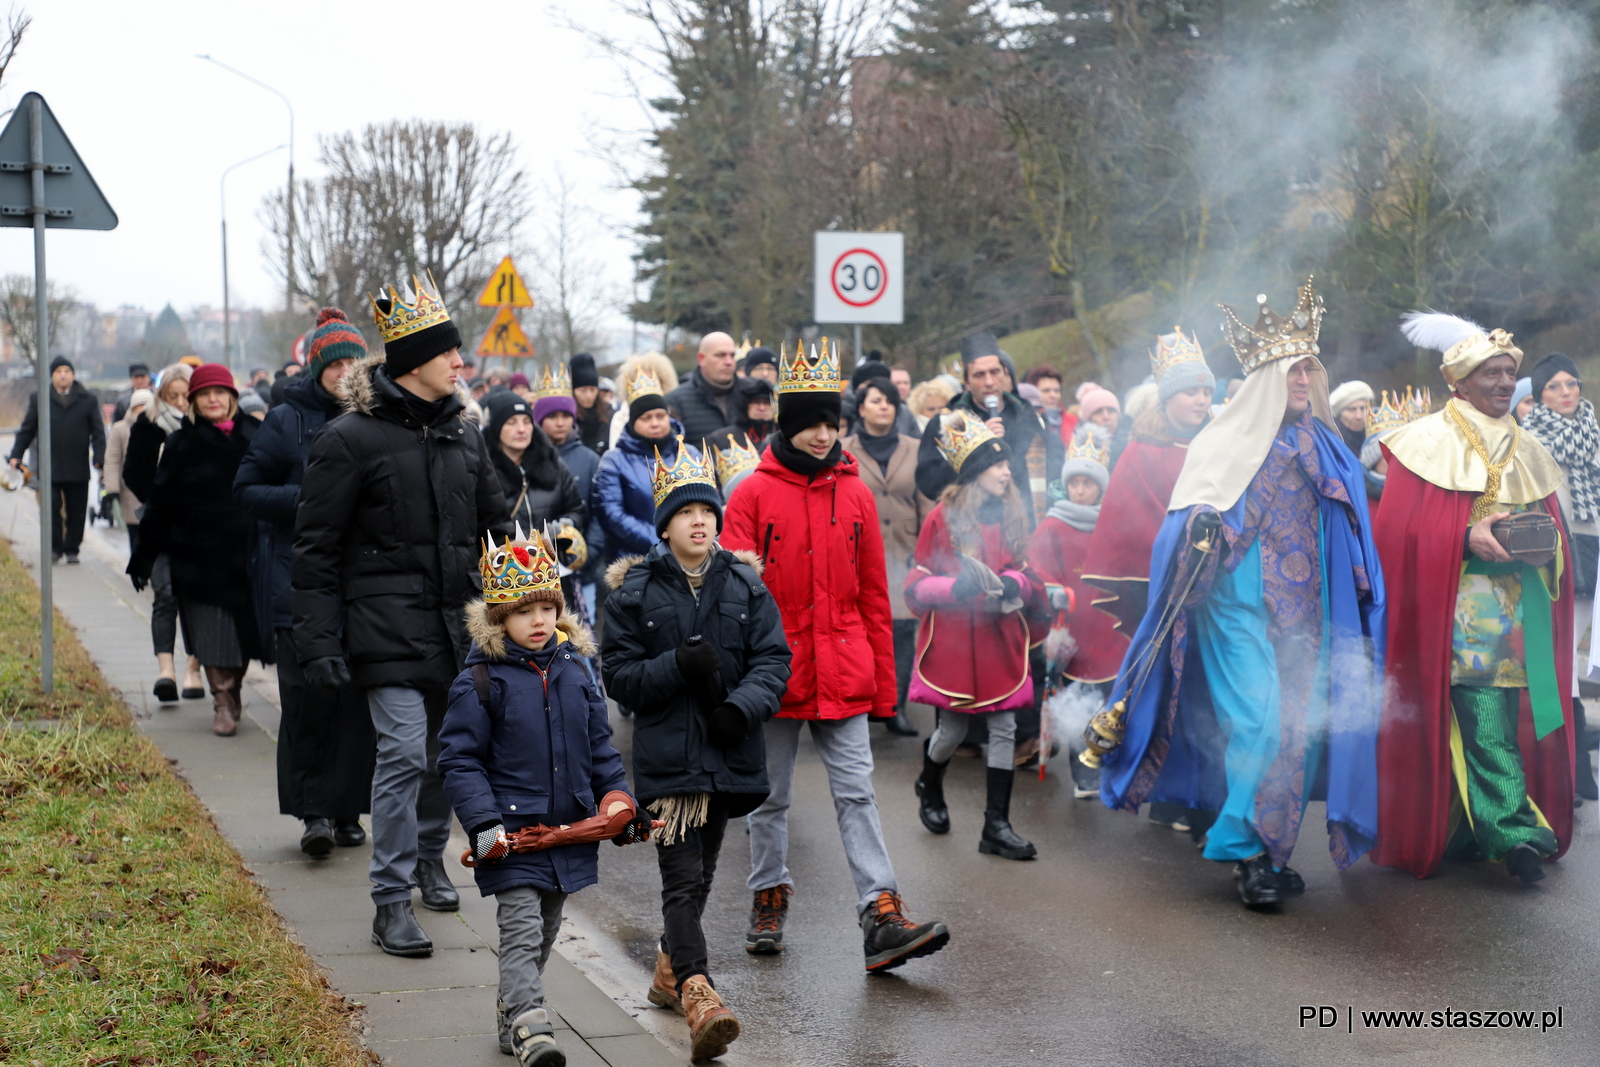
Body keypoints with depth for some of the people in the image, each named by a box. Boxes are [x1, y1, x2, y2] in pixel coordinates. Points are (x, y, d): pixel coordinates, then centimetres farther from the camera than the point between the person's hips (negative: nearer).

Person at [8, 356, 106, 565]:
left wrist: (99, 458, -5)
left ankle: (72, 550, 15)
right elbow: (27, 430, 13)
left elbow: (98, 432, 6)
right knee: (52, 509, -6)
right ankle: (55, 549, 4)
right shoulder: (39, 399, 8)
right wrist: (17, 454, 6)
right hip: (50, 469, -1)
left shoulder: (88, 400, 8)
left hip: (78, 469, 1)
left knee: (76, 512, 4)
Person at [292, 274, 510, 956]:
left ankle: (429, 857, 35)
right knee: (404, 752, -12)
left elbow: (495, 525, 20)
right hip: (390, 628, -6)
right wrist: (317, 640, -11)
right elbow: (315, 548, -7)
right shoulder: (351, 438, -8)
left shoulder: (462, 433, 11)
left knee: (447, 747, 13)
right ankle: (392, 901, -5)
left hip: (458, 622, 6)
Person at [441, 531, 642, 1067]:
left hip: (569, 829, 6)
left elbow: (599, 746, 15)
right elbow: (459, 758, -10)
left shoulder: (575, 671, 7)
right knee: (521, 931, -13)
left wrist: (618, 798, 5)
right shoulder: (480, 681, -9)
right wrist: (482, 822, -19)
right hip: (512, 831, -6)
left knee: (544, 931, 17)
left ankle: (511, 1014, 33)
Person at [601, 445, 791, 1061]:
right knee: (683, 878, -13)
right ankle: (698, 995, -21)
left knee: (699, 873, 17)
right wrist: (678, 667, -18)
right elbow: (618, 675, -2)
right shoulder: (635, 591, -1)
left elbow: (774, 659, 1)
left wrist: (742, 705, -17)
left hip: (729, 752, 4)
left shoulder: (745, 585, 5)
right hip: (667, 754, -4)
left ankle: (670, 970, 37)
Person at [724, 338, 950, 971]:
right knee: (771, 794, 11)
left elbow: (873, 597, 9)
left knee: (856, 791, -3)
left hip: (843, 674, 1)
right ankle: (769, 901, 27)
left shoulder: (855, 494, 6)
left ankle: (881, 918, -7)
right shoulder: (754, 493, -3)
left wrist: (883, 683, 8)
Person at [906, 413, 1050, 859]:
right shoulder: (943, 519, -5)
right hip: (953, 641, -4)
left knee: (1004, 728, -1)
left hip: (1000, 639, 4)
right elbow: (918, 587, -6)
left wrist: (1011, 584, -11)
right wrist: (960, 585, -23)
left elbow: (1026, 575, 13)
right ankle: (930, 788, 37)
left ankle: (996, 826, 3)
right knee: (952, 730, 4)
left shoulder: (1010, 517, 8)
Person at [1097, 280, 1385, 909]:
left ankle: (1272, 850, 12)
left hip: (1307, 608, 5)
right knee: (1258, 719, -16)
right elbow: (1191, 517, 0)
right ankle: (1245, 848, -7)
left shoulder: (1324, 447, 15)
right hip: (1243, 601, -5)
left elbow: (1352, 523, 19)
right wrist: (1202, 528, -17)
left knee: (1301, 726, 2)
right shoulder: (1226, 443, 1)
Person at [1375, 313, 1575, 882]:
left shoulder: (1528, 451, 17)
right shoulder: (1430, 443, 1)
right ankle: (1514, 829, -13)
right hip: (1453, 610, -5)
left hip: (1518, 612, 5)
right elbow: (1400, 530, -7)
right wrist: (1467, 537, -20)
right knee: (1483, 722, -14)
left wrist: (1545, 543, -5)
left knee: (1513, 711, 0)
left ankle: (1463, 832, 9)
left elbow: (1555, 530, 18)